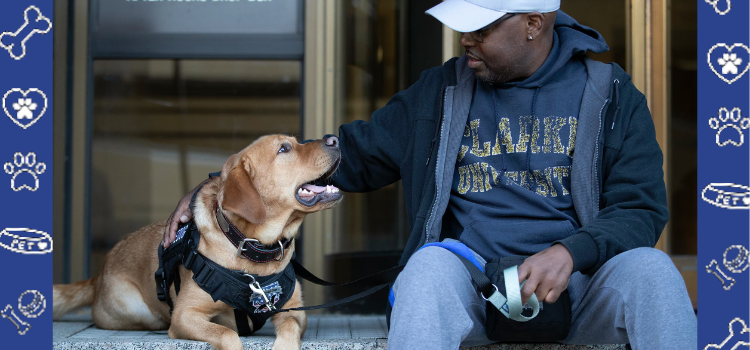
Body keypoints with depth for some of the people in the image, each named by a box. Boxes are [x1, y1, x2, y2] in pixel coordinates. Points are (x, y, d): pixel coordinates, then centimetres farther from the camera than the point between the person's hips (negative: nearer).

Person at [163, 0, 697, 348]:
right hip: (471, 289, 1)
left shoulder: (610, 92, 7)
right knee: (432, 262, -33)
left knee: (648, 268, -32)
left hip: (580, 286, 0)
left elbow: (642, 207, 2)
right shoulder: (440, 93, 12)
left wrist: (571, 252, -19)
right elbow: (348, 155, 15)